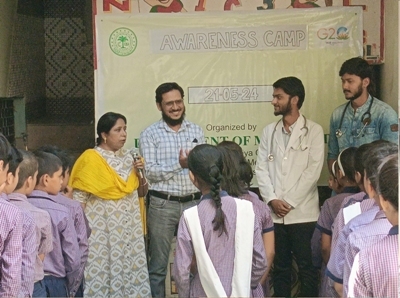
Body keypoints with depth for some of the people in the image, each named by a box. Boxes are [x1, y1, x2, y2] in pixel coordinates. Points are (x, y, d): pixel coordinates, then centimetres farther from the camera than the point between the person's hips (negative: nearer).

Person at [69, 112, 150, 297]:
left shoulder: (128, 157, 9)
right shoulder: (91, 159, -8)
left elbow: (139, 191, 16)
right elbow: (78, 196, -9)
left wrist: (138, 174, -2)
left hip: (128, 228, 6)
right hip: (102, 229, -5)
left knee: (130, 268, 6)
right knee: (102, 271, -4)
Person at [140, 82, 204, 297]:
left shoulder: (196, 131, 9)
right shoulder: (149, 134, -2)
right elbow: (150, 172, -11)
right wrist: (179, 164, -21)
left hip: (193, 202, 3)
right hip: (163, 204, -3)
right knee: (158, 265, 5)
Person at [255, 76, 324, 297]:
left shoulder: (314, 131, -1)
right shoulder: (269, 131, 11)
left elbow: (313, 171, -8)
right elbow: (261, 168, 6)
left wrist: (289, 202, -12)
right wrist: (272, 200, -8)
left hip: (303, 212, -4)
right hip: (274, 212, 4)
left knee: (307, 268, 3)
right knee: (279, 267, 10)